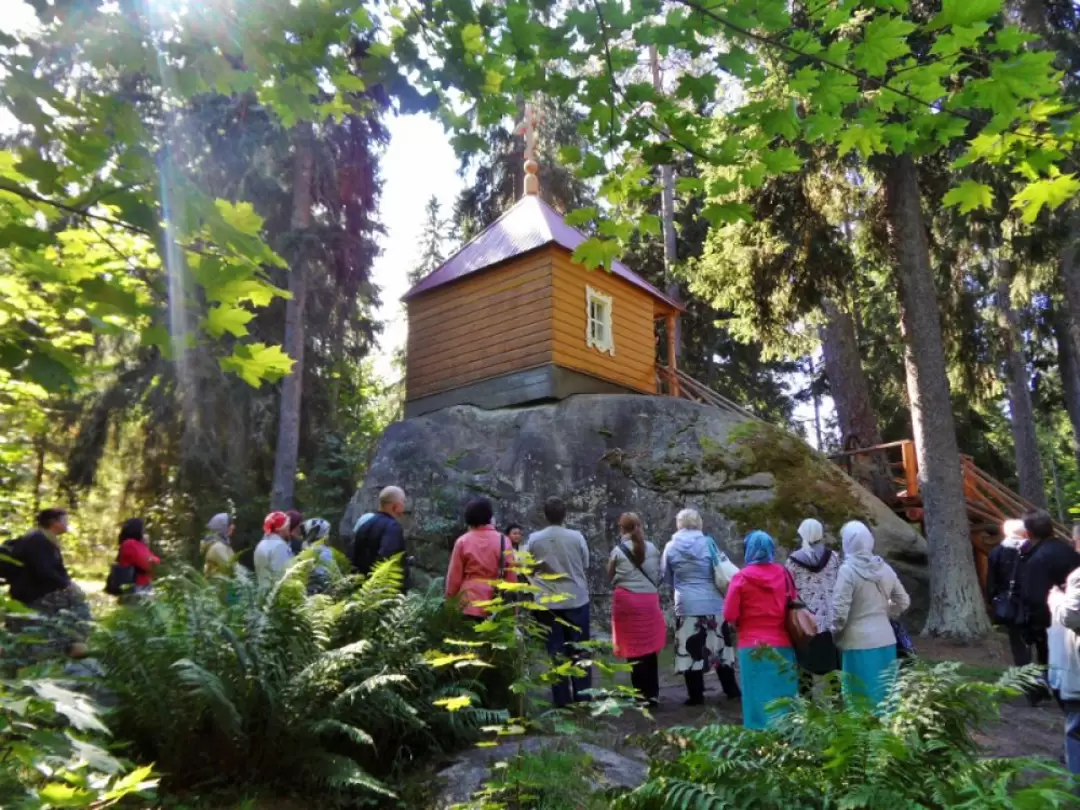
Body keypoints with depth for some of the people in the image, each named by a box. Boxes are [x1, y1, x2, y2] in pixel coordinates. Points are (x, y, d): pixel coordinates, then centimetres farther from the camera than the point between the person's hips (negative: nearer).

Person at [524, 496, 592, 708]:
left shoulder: (534, 539, -5)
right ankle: (582, 696, 15)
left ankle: (561, 698, 11)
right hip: (576, 599, 0)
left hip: (547, 602, 0)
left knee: (555, 651, 8)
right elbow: (585, 567, 3)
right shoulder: (577, 537, -7)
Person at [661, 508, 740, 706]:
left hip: (686, 605, -1)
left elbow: (666, 577, 10)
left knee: (690, 650, 5)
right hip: (713, 603, 1)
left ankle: (696, 695, 8)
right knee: (720, 647, 13)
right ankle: (731, 690, 23)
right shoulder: (708, 543, -3)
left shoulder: (671, 547, -1)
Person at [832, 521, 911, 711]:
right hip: (885, 639, 6)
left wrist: (835, 634, -1)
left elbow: (840, 611, -17)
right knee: (885, 694, 15)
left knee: (862, 698, 2)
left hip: (859, 642, -6)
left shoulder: (848, 570, -15)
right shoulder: (884, 568, 4)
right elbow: (903, 602, 14)